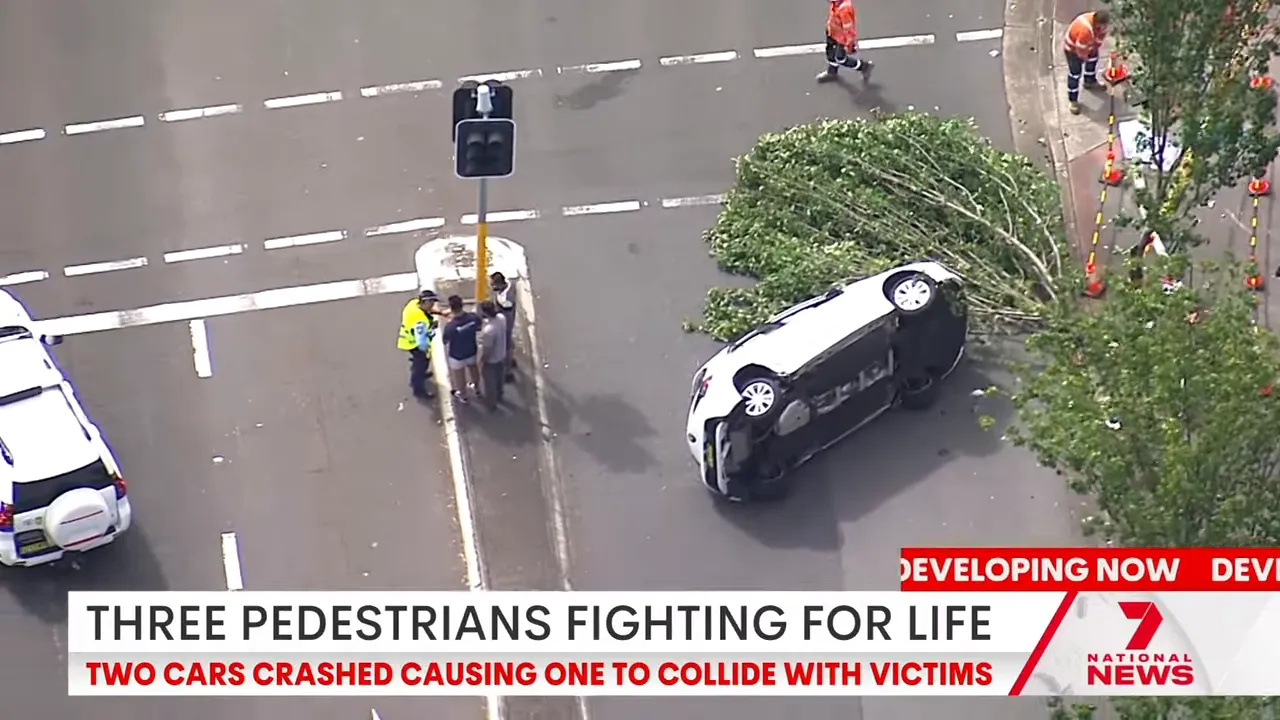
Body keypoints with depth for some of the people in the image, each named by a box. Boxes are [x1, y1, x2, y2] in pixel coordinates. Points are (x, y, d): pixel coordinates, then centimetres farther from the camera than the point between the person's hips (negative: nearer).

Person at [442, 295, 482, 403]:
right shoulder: (473, 317, -26)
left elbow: (445, 341, -21)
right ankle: (476, 387, 61)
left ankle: (463, 396, 50)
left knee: (459, 376, 25)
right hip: (471, 351, 4)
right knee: (473, 368, 35)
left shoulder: (450, 326, -39)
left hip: (456, 355, -4)